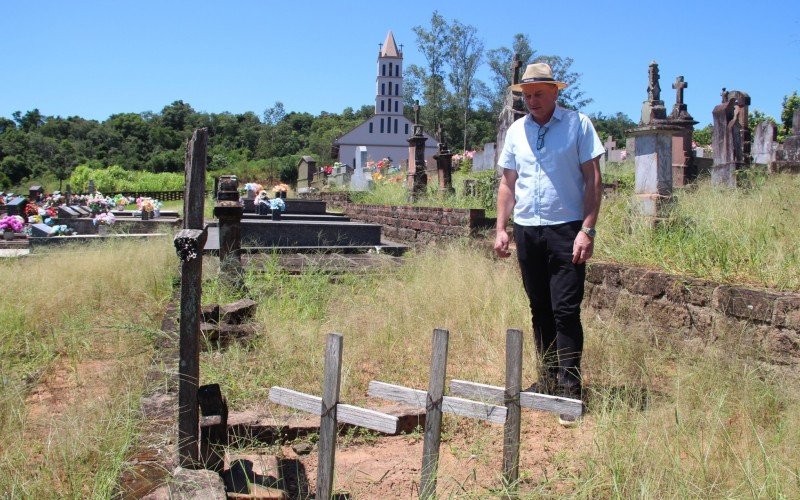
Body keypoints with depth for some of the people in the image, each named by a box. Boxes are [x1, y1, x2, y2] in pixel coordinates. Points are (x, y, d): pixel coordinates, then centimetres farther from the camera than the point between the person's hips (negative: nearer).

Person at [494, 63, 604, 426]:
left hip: (566, 230, -5)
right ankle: (548, 380, 22)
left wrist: (587, 230, -12)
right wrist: (500, 229, 7)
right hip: (526, 231, 5)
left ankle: (569, 389, -1)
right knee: (540, 310, 11)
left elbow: (593, 180, -4)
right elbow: (508, 184, 16)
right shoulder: (516, 131, 11)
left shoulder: (578, 124, -1)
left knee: (565, 311, -8)